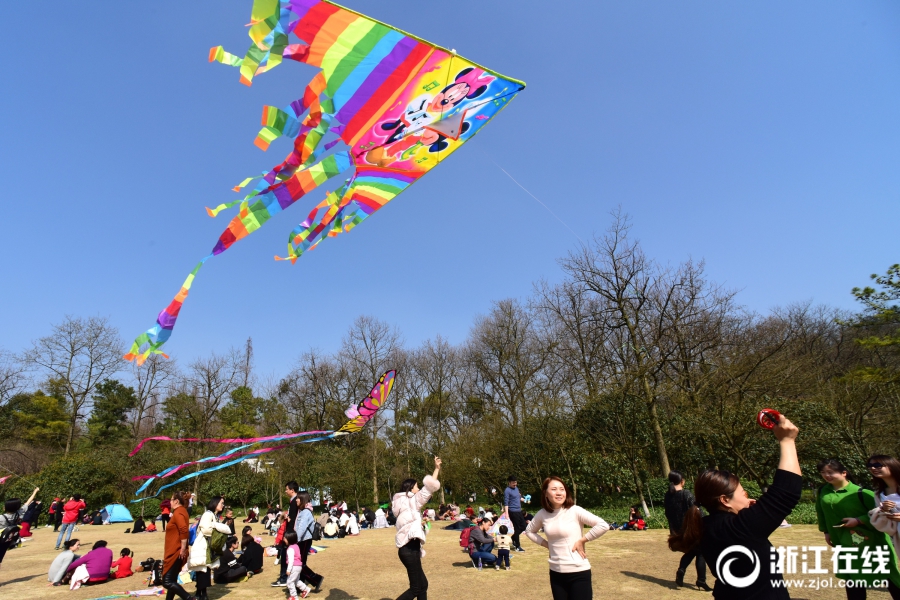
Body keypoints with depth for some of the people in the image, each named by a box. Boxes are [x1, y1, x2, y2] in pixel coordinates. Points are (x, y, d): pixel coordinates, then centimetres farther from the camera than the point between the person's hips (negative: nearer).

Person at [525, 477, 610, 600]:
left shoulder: (575, 511, -15)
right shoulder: (542, 514, -2)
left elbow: (603, 525, -20)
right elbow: (529, 531, 15)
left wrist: (582, 540, -14)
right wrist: (546, 544, 2)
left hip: (578, 572, -5)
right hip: (555, 573, 5)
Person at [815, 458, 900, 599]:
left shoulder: (860, 492, -19)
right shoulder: (823, 492, -4)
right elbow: (821, 513, 9)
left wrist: (858, 520, -25)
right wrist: (826, 531, 8)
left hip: (872, 540, -4)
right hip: (845, 542, 4)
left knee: (888, 575, 9)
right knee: (853, 577, 13)